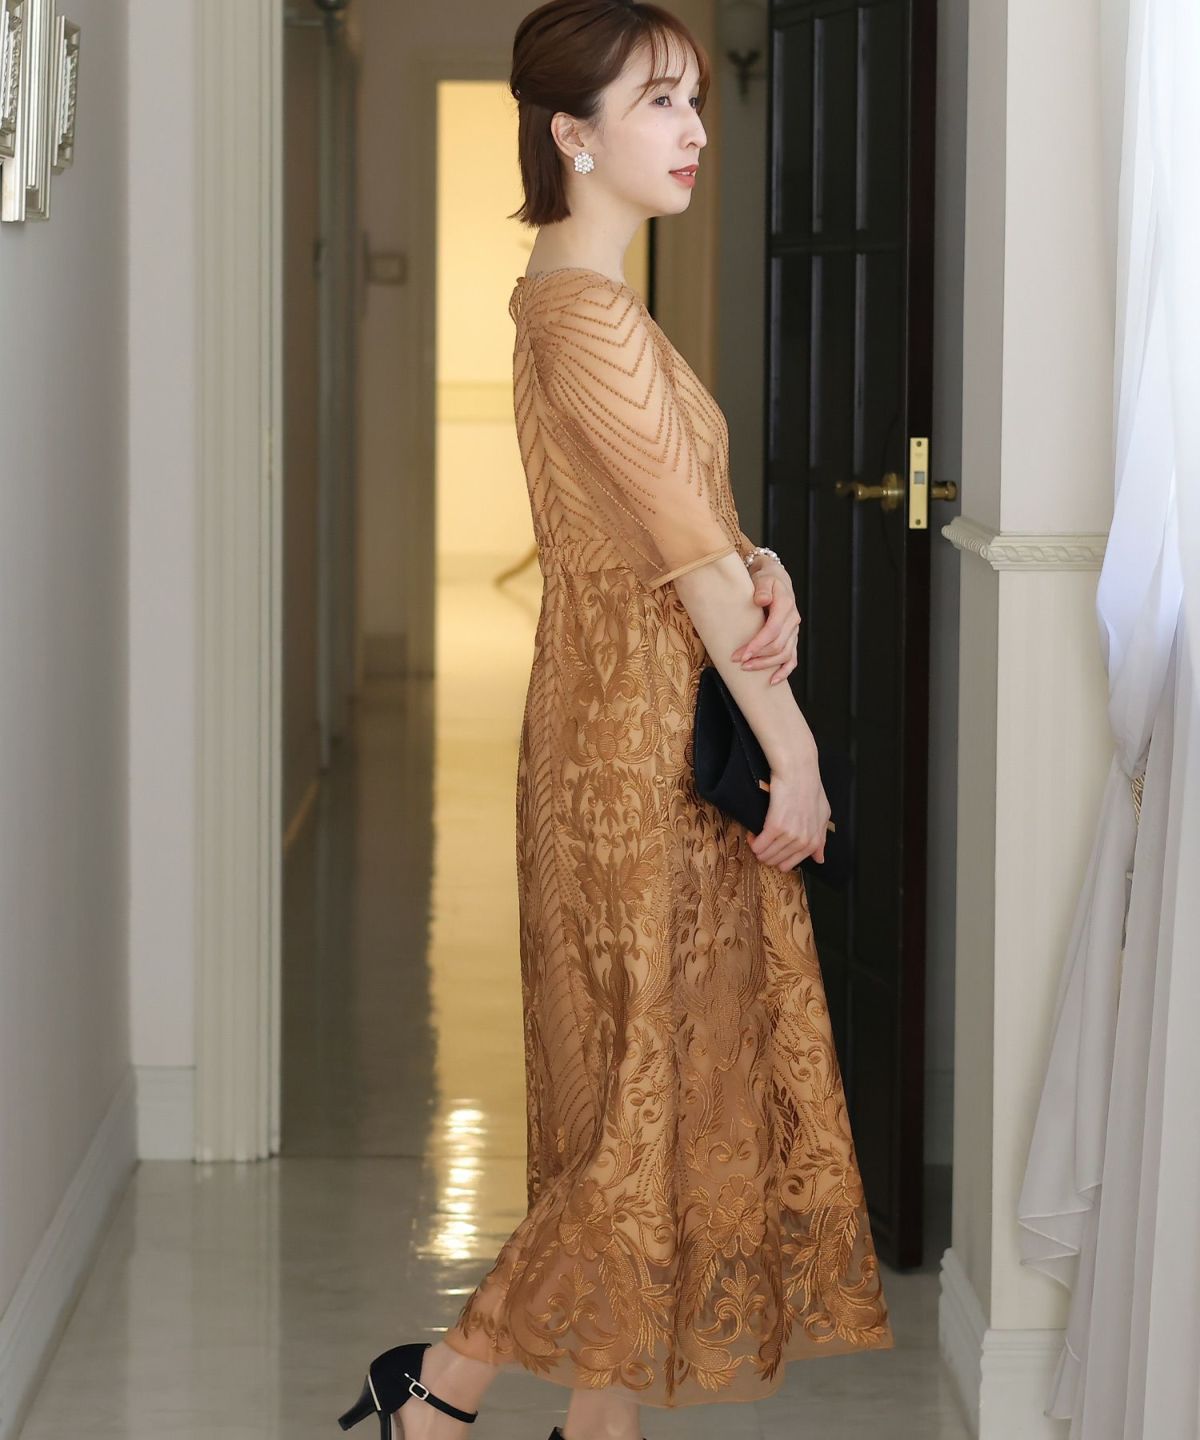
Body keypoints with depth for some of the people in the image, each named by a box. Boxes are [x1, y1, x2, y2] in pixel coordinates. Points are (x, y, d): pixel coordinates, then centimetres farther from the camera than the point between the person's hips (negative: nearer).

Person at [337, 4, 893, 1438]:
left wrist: (765, 576, -10)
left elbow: (691, 520, 12)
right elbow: (692, 555, -18)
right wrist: (795, 753, -14)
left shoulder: (575, 296, 13)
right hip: (646, 747, -10)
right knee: (663, 1093, -3)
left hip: (639, 738, 10)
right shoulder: (587, 312, -18)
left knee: (637, 1086, 12)